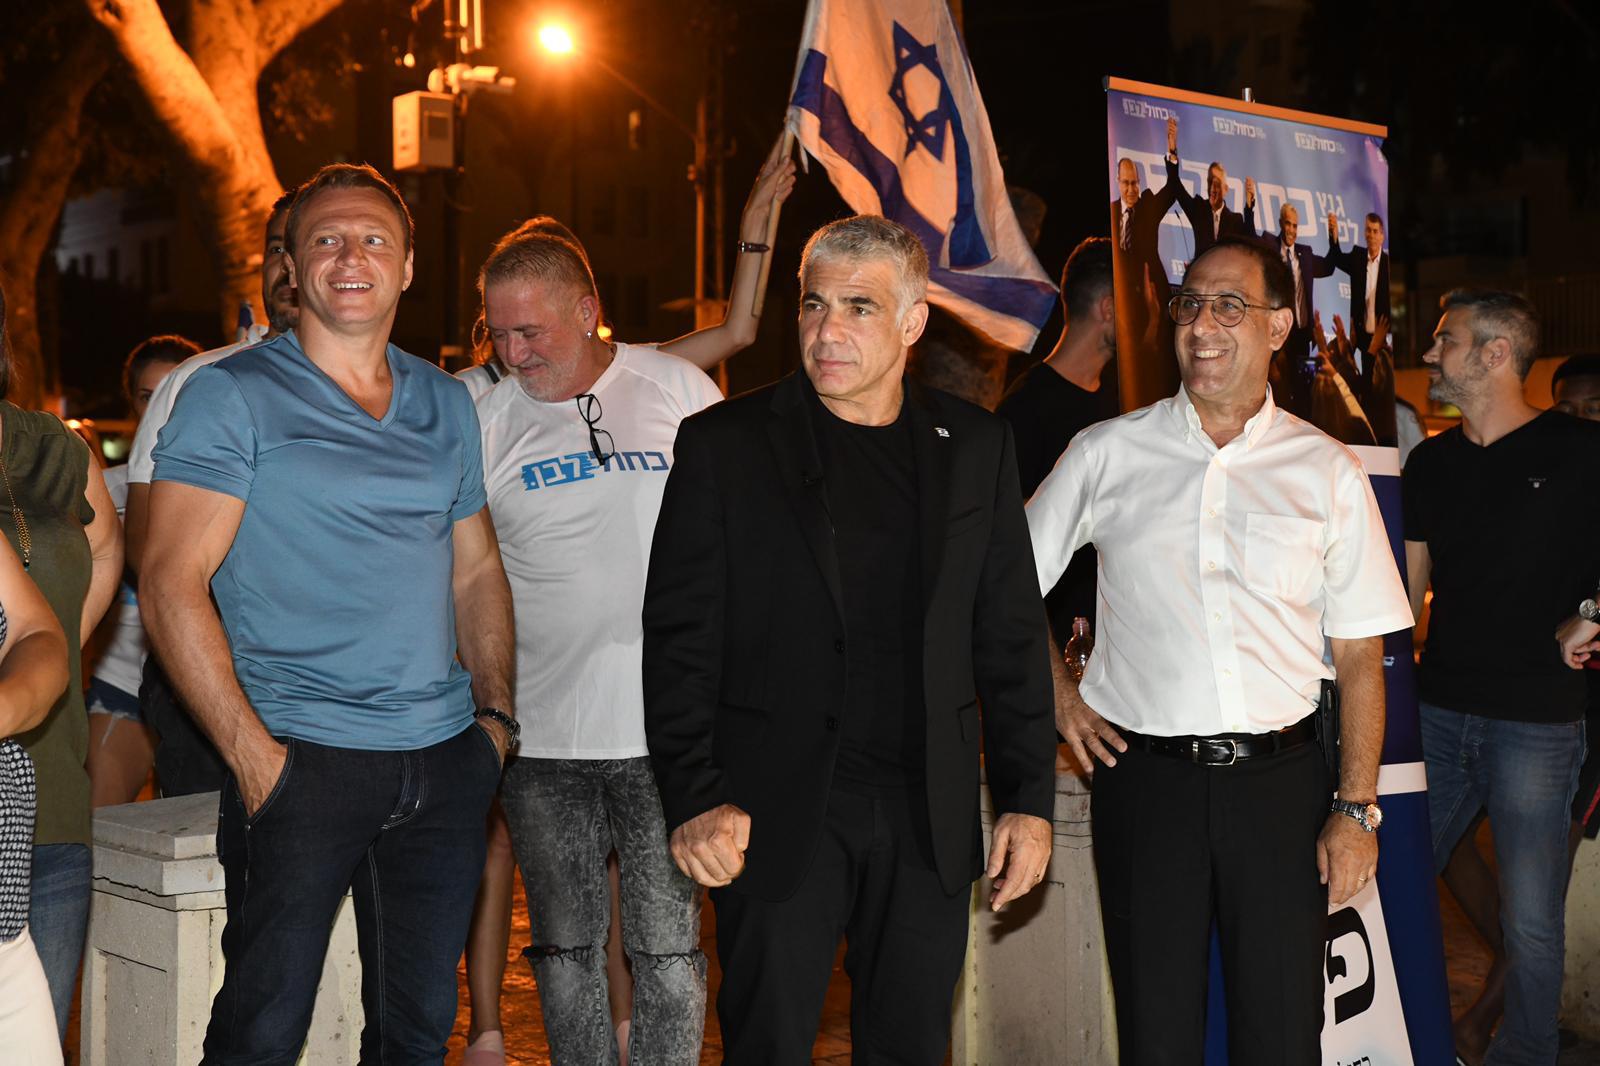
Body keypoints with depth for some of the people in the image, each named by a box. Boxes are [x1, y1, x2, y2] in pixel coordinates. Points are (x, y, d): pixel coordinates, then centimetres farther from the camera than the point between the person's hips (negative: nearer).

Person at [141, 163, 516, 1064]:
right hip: (301, 762, -5)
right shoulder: (233, 396, -4)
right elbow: (172, 584, -10)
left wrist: (497, 711, 9)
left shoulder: (447, 404, 13)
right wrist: (251, 752, -16)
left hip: (446, 762, 5)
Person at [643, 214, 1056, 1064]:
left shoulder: (975, 446, 7)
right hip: (777, 816, -2)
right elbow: (679, 639, -4)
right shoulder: (724, 445, -1)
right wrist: (694, 798, -13)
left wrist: (1028, 798, 5)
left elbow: (1011, 637, 9)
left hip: (928, 818, 3)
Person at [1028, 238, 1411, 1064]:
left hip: (1280, 780, 0)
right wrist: (1061, 699, 4)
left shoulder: (1330, 474, 5)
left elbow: (1359, 655, 4)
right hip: (1146, 774, 0)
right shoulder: (1106, 454, 4)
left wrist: (1358, 808, -2)